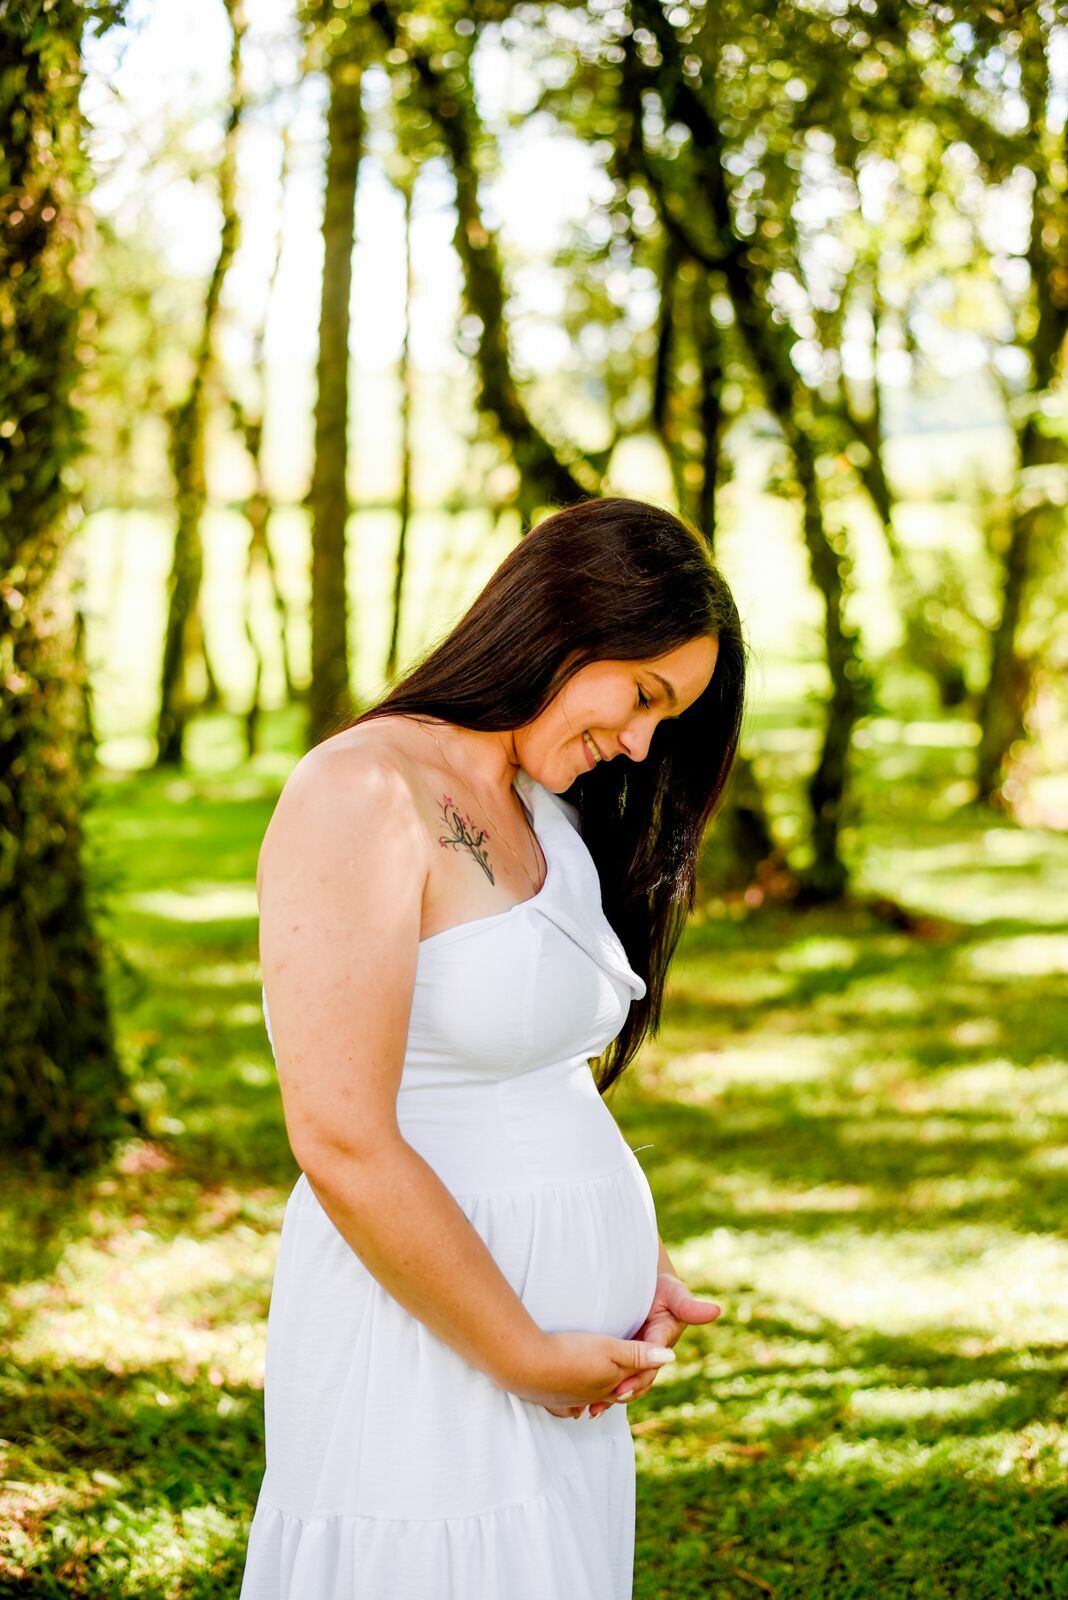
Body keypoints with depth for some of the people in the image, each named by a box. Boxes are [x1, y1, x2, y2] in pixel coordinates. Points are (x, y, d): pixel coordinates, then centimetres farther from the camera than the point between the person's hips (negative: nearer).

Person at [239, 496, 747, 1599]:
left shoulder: (545, 814, 13)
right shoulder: (363, 794, -16)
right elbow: (342, 1141, -22)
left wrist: (639, 1269, 4)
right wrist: (531, 1357, -14)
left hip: (567, 1366, 9)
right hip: (428, 1362, -8)